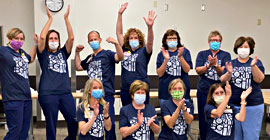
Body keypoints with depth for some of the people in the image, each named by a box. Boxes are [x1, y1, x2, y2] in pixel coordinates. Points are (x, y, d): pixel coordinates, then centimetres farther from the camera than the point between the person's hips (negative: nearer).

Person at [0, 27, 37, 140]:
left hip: (26, 97, 8)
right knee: (15, 130, -10)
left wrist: (36, 43, 28)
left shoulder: (22, 52, 15)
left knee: (24, 130, 11)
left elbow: (31, 59, 35)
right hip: (13, 98, -7)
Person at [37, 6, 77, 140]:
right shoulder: (43, 54, 7)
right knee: (51, 124, 1)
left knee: (74, 122, 1)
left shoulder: (63, 53, 16)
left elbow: (71, 37, 3)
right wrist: (50, 19, -5)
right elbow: (42, 37, -9)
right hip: (47, 94, -3)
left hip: (65, 93, 3)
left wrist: (66, 18, -1)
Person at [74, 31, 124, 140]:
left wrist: (116, 43, -31)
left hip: (106, 95, -6)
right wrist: (77, 53, 21)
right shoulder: (89, 58, 21)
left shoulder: (107, 54, 1)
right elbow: (78, 67, 29)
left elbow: (120, 57, -16)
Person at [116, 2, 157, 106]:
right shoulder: (125, 50, 11)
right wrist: (120, 14, 4)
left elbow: (150, 42, -17)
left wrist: (150, 27, -35)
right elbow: (119, 33, 11)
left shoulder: (144, 51, 2)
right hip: (125, 89, 4)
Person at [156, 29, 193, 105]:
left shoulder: (185, 51, 5)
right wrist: (166, 60, -15)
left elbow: (187, 70, -5)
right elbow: (160, 74, -2)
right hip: (165, 91, 1)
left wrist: (180, 57, -18)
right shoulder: (161, 54, 6)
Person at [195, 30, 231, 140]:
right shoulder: (202, 54, 8)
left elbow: (223, 72, -8)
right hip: (203, 91, 1)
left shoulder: (225, 55, 5)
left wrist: (215, 65, -27)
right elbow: (198, 70, -3)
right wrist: (209, 65, -20)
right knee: (203, 118, 5)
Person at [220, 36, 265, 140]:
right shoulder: (231, 63, 9)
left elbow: (259, 79, -10)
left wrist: (253, 66, -25)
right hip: (233, 105, 2)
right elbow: (223, 81, 1)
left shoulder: (256, 62, 5)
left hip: (253, 105, -1)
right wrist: (229, 73, -19)